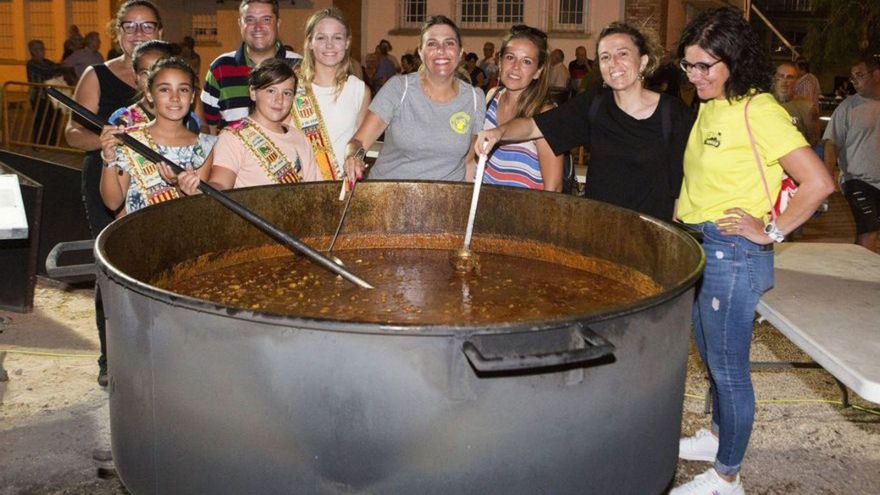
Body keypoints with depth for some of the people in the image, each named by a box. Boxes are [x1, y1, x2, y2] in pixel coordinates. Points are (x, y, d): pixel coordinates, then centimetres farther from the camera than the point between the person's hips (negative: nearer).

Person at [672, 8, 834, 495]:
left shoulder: (758, 111, -17)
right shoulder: (709, 107, 9)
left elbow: (818, 182, -22)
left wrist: (771, 231, -17)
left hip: (733, 253, -9)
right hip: (701, 249, 9)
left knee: (727, 365, 2)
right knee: (710, 355, 23)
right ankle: (718, 435, 43)